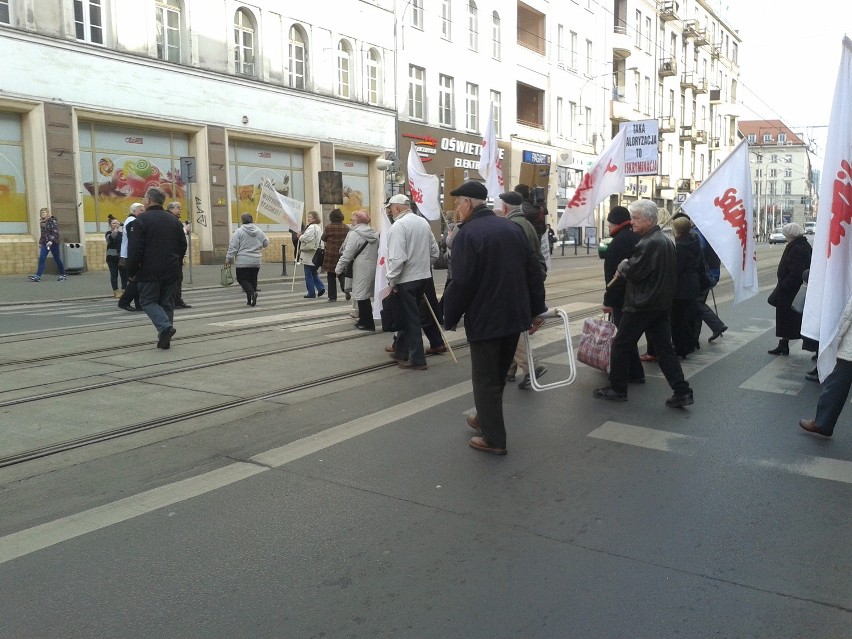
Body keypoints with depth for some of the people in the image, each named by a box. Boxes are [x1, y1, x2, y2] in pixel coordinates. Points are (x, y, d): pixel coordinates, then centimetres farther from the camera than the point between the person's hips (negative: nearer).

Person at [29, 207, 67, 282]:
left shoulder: (53, 221, -8)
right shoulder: (42, 222, 13)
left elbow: (55, 232, -16)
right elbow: (42, 233, 21)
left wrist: (51, 240, -26)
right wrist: (40, 242, 17)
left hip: (53, 243, -6)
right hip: (45, 243, 6)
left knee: (57, 259, 4)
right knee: (41, 259, -5)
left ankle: (62, 275, 18)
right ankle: (38, 276, -11)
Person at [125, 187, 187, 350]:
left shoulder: (141, 220, -9)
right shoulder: (174, 220, 9)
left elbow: (135, 250, -13)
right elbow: (183, 246, 14)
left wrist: (131, 272, -5)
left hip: (149, 272, -5)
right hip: (171, 272, 5)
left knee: (148, 301, 5)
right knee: (167, 303, 11)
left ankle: (165, 327, -17)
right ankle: (165, 339, 11)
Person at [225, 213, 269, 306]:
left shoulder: (239, 232, -7)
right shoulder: (259, 232, 6)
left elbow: (233, 247, -8)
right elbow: (266, 243, 18)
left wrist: (228, 258, -1)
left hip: (243, 262, -4)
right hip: (256, 262, 5)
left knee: (242, 279, 3)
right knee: (253, 279, 10)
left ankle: (251, 293, -20)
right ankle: (250, 300, 11)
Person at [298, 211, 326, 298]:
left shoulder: (311, 227, -16)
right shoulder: (318, 227, 15)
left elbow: (305, 238, -27)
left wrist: (300, 237, -5)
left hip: (309, 255, -9)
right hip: (315, 254, 9)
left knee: (308, 274, 0)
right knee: (314, 273, 19)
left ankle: (311, 293, 4)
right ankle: (320, 288, 9)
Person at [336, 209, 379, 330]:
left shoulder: (355, 234, -13)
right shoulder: (375, 233, 9)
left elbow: (347, 254, -14)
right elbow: (377, 252, 13)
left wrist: (338, 269, -5)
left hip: (361, 269, -8)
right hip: (373, 268, 8)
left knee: (362, 296, 0)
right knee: (365, 295, 16)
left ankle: (367, 323, 3)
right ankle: (364, 320, 24)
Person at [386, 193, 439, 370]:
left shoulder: (398, 226, -16)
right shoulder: (423, 222, 8)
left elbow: (397, 258, -23)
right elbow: (434, 251, 12)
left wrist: (392, 281, -13)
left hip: (406, 280, -8)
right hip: (424, 276, 8)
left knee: (411, 319, 1)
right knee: (407, 315, 19)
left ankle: (417, 359, 5)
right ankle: (401, 351, 29)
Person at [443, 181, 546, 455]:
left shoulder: (467, 234, -15)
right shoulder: (513, 228, 7)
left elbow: (460, 283, -20)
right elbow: (533, 271, 8)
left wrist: (450, 318, -7)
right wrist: (536, 309, 14)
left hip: (484, 319, -7)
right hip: (515, 315, 7)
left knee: (485, 379, 5)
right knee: (498, 374, 21)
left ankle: (494, 439, 10)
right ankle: (486, 419, 37)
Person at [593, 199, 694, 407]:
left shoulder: (648, 244, -19)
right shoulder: (666, 241, 13)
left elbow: (634, 273, -20)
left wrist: (622, 267, 1)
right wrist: (626, 269, 10)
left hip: (641, 306, -9)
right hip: (662, 304, 9)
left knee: (621, 345, 5)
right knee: (664, 348, 9)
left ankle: (617, 389, 14)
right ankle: (682, 392, 6)